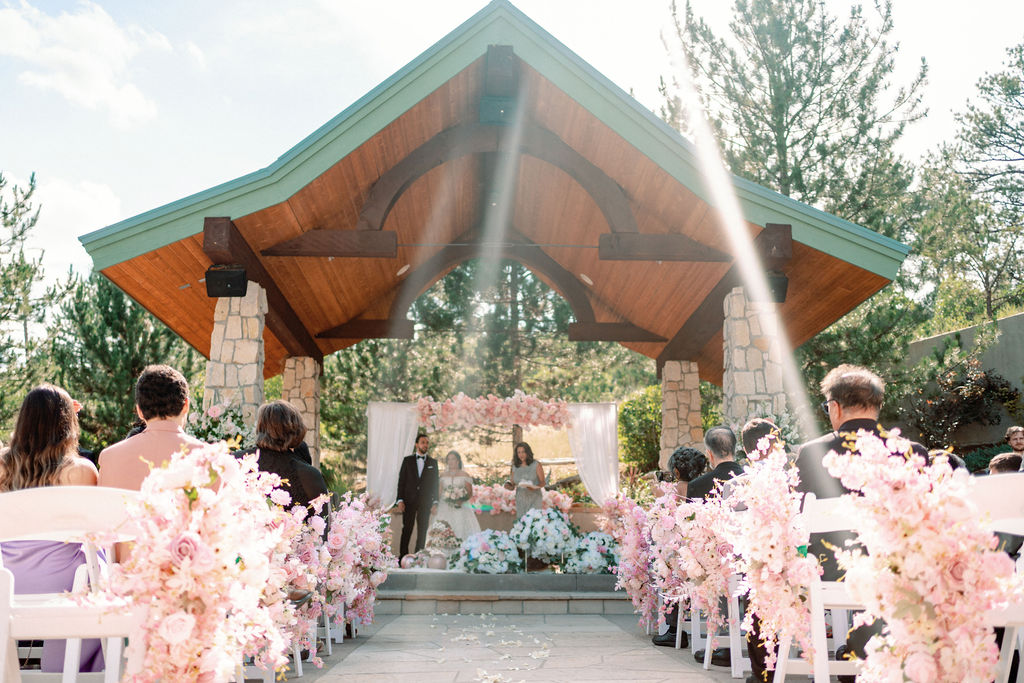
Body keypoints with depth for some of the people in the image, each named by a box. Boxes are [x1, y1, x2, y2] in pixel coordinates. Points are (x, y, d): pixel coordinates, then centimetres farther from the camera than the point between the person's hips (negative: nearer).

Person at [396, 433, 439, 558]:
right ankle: (403, 556, 3)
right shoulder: (408, 460, 6)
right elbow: (401, 481, 3)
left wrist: (435, 503, -1)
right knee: (406, 531, -3)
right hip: (409, 501, -1)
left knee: (422, 532, 2)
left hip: (425, 503, 1)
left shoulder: (433, 462, 10)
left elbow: (435, 484, 8)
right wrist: (400, 500, -6)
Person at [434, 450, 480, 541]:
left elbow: (470, 493, 2)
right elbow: (439, 492, 15)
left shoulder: (464, 475, 6)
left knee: (460, 529, -14)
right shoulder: (443, 476, 15)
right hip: (445, 508, 2)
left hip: (460, 508, -2)